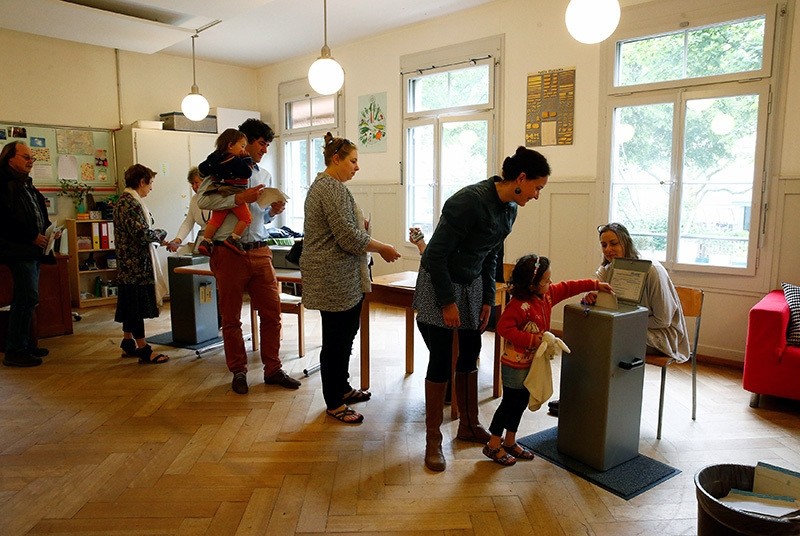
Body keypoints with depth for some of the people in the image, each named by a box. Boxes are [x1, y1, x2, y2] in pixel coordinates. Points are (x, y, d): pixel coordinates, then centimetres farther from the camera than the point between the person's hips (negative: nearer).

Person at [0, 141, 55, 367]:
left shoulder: (26, 184, 19)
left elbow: (38, 216, 24)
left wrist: (47, 231, 7)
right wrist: (32, 236, -16)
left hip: (33, 249, 9)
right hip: (18, 250, -9)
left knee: (27, 299, 13)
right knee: (28, 298, -9)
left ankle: (25, 344, 22)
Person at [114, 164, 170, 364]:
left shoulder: (123, 201, 15)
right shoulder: (131, 203, -18)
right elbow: (142, 234, -25)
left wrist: (158, 241, 15)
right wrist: (161, 233, -8)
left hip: (128, 264, 10)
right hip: (136, 265, -10)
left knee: (130, 305, 17)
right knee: (137, 306, -4)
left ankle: (128, 344, 28)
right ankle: (144, 350, 3)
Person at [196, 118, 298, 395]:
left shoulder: (265, 175, 17)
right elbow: (202, 200, -14)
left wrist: (273, 211, 1)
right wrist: (239, 198, -21)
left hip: (260, 252, 5)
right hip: (229, 254, -5)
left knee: (272, 312, 5)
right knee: (231, 318, 7)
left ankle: (272, 369, 19)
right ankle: (238, 372, 22)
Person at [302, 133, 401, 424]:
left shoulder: (324, 184, 18)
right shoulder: (333, 188, -17)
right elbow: (349, 237, -22)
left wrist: (360, 223, 12)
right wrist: (384, 248, -10)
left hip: (341, 278, 11)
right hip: (335, 278, -11)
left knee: (344, 334, 19)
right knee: (337, 339, 0)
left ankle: (342, 387, 34)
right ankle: (334, 404, 13)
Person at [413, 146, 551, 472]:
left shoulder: (509, 209, 1)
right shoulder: (470, 201, -26)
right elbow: (436, 254, -23)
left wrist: (488, 299, 6)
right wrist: (447, 302, -19)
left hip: (472, 286, 8)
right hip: (438, 286, -8)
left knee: (469, 356, 13)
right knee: (441, 361, -3)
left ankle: (469, 426, 31)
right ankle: (433, 440, 11)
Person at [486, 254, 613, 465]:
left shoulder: (547, 294, 1)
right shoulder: (519, 305, -26)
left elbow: (568, 287, 12)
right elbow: (504, 328, -28)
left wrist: (595, 285, 13)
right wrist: (531, 339, -27)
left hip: (532, 362, 9)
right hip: (515, 363, -9)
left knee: (521, 402, 17)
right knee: (510, 403, 0)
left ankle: (510, 442, 31)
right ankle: (493, 445, 14)